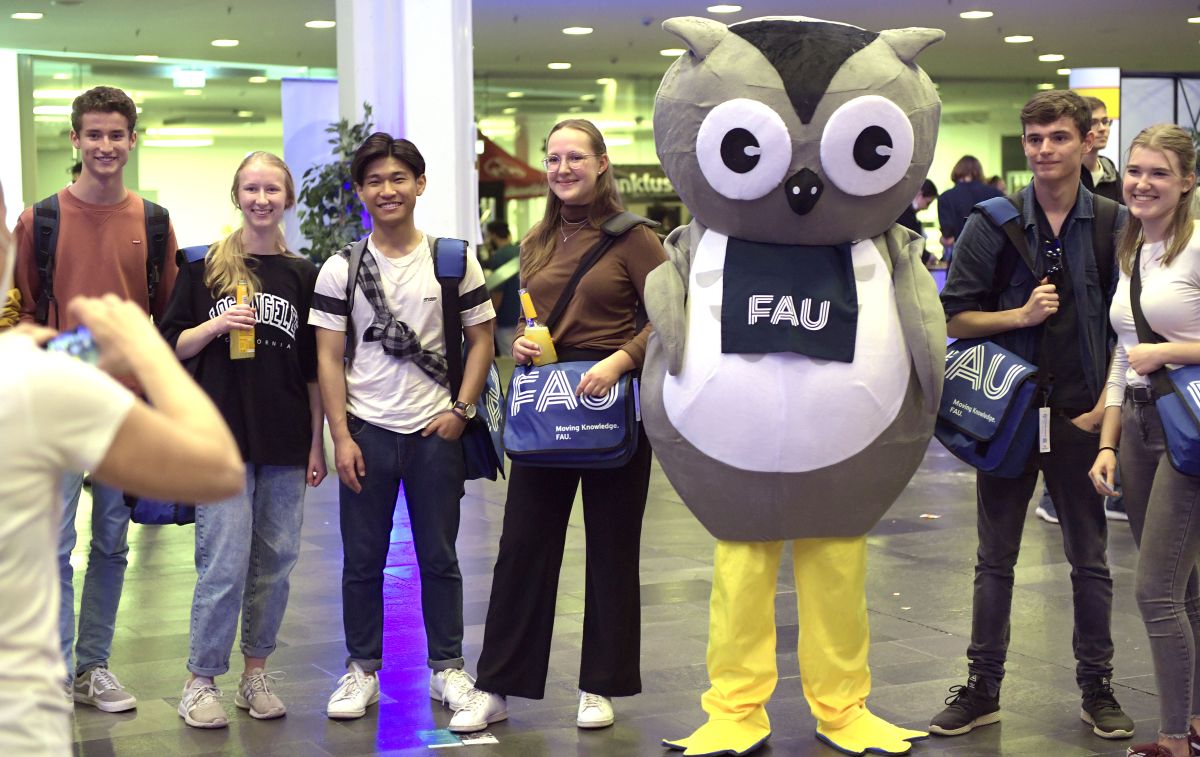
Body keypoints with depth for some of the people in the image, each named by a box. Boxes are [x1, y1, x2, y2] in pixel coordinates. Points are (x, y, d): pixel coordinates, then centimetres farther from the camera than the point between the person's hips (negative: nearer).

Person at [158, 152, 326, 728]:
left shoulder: (303, 275, 9)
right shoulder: (204, 266, 3)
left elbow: (314, 369, 10)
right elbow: (170, 345, 4)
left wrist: (318, 442, 7)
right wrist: (214, 325, -14)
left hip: (285, 442, 3)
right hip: (222, 436, -3)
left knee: (275, 562, 6)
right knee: (224, 563, -7)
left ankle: (255, 674, 20)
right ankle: (201, 681, 6)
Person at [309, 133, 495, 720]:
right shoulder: (340, 269, 2)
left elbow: (481, 339, 5)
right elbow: (328, 358, 1)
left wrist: (460, 410, -6)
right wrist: (341, 438, -7)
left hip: (436, 430, 0)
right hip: (366, 430, 0)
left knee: (439, 556, 8)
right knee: (362, 560, 6)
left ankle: (447, 666, 20)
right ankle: (363, 670, 18)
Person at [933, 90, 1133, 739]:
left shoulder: (1116, 225, -1)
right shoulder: (991, 226, -2)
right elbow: (956, 320, 0)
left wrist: (1108, 401, -6)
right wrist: (1021, 314, -15)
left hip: (1082, 416, 0)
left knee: (1090, 559, 9)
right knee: (995, 559, 9)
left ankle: (1097, 688, 22)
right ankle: (983, 689, 19)